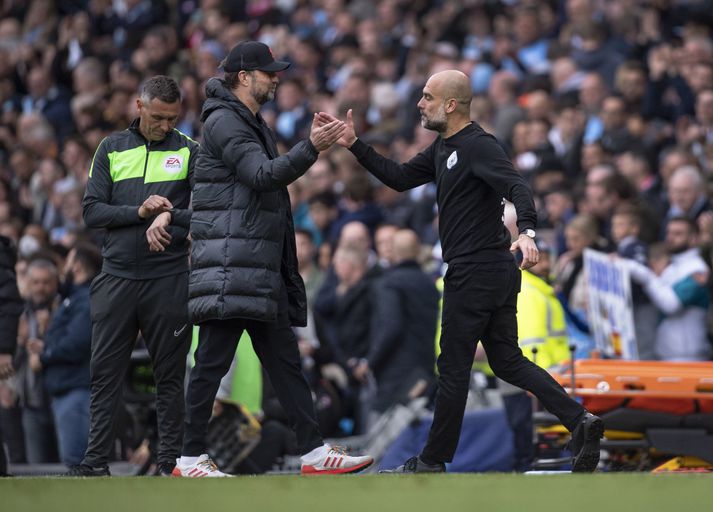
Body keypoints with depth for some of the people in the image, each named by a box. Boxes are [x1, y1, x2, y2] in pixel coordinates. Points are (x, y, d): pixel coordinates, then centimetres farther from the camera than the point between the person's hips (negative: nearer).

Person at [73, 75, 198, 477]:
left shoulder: (189, 151, 5)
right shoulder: (112, 149, 10)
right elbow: (92, 211, 4)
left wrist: (169, 217, -17)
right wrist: (138, 212, -11)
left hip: (169, 278, -2)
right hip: (117, 275, 2)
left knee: (170, 374, 2)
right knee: (105, 372, 1)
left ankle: (171, 460, 6)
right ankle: (96, 461, 4)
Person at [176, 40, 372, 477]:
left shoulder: (253, 124, 22)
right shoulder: (224, 121, -9)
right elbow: (262, 175, -22)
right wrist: (311, 148, -29)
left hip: (261, 268, 10)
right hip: (229, 265, -10)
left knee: (285, 360, 9)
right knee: (213, 360, -8)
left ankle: (314, 450, 10)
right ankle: (190, 459, -5)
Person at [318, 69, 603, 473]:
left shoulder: (478, 146, -15)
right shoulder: (444, 148, 15)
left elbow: (518, 188, -28)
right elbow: (400, 178, 22)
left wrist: (527, 231, -46)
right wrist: (354, 144, 15)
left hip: (474, 274, -10)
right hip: (499, 272, 10)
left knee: (453, 368, 1)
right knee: (507, 361, 10)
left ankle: (433, 461, 10)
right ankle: (579, 420, -2)